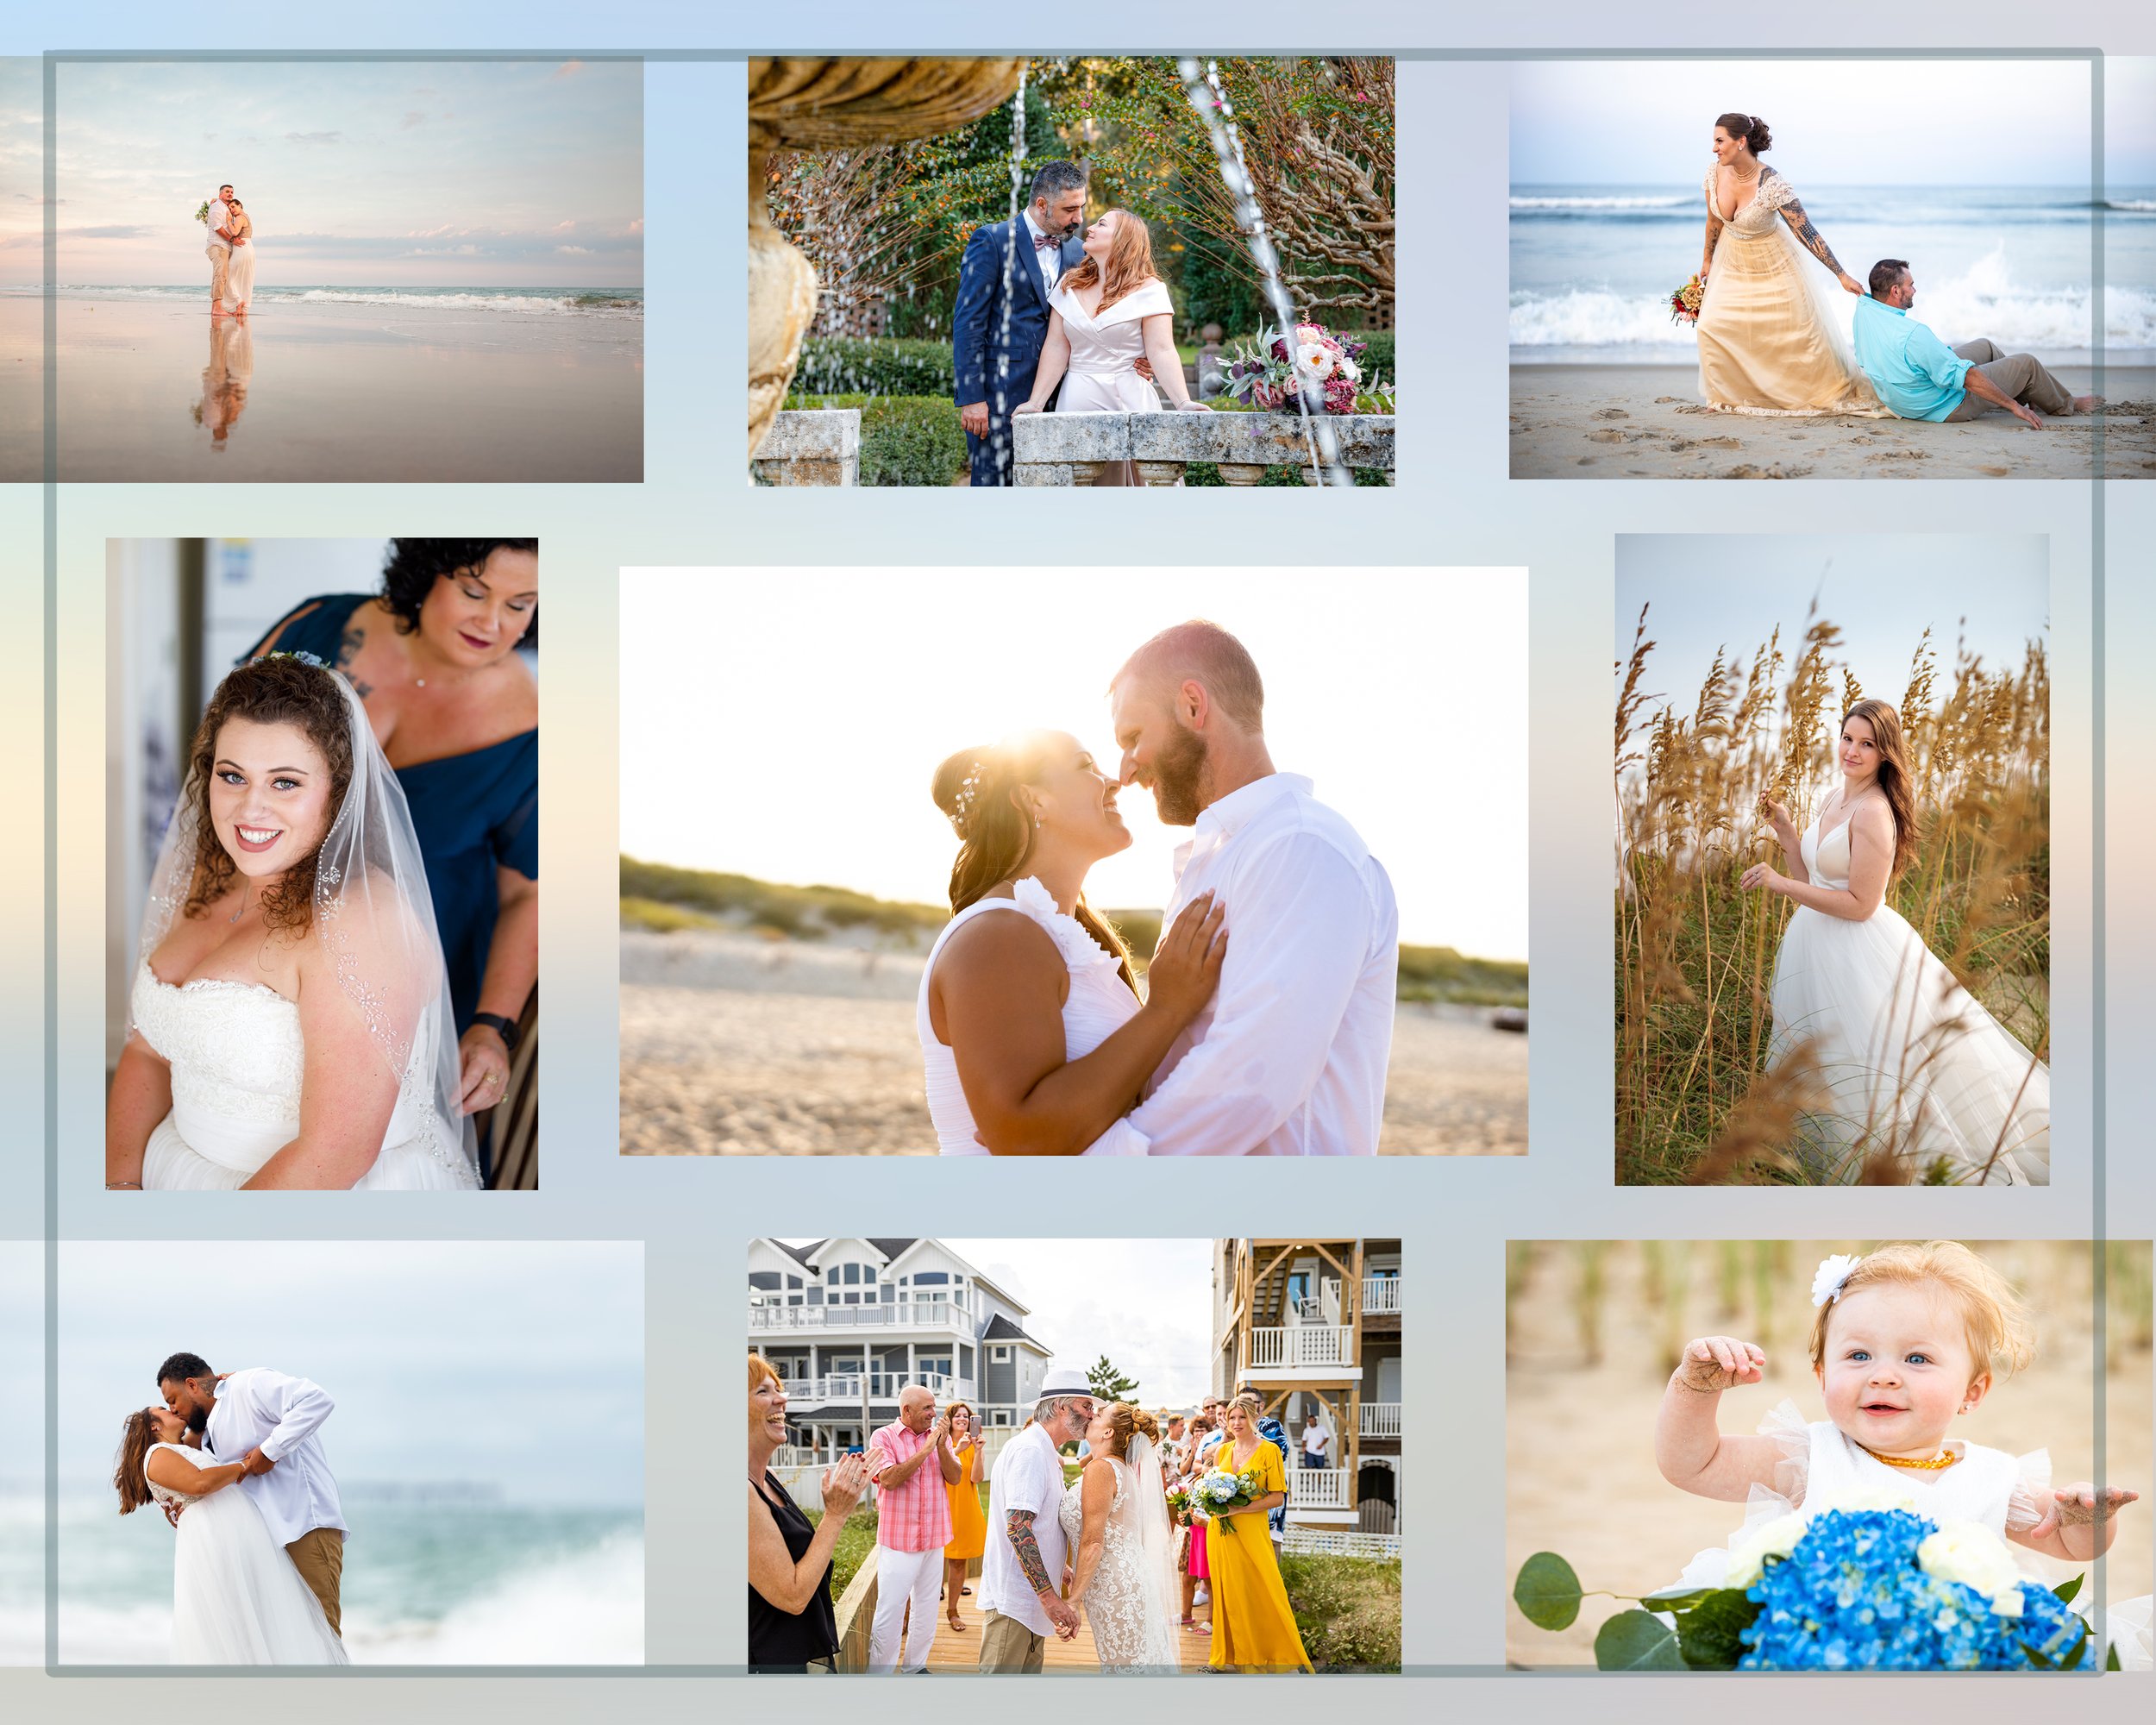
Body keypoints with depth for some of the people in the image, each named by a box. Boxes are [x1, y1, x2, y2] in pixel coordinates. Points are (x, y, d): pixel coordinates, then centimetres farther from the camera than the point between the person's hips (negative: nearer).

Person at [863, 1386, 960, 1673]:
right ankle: (880, 1673, 1)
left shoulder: (939, 1435, 6)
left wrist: (941, 1446, -16)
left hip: (934, 1537, 5)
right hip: (899, 1539, -5)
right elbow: (889, 1479, -20)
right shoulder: (884, 1437, -7)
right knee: (890, 1609, -6)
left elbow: (954, 1477, 0)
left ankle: (917, 1666, 25)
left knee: (926, 1608, 13)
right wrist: (926, 1449, -21)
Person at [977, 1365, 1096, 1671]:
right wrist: (1050, 1596, -29)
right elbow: (1017, 1528, -25)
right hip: (1012, 1600, -11)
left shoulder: (1046, 1453, 17)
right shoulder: (1029, 1451, -16)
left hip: (1031, 1602, 11)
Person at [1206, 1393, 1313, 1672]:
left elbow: (1278, 1498, -9)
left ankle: (1283, 1658, 3)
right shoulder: (1224, 1450, 10)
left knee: (1263, 1594, -5)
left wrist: (1239, 1508, -17)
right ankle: (1233, 1656, 16)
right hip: (1222, 1532, 5)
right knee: (1229, 1595, 8)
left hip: (1251, 1532, -5)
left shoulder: (1269, 1450, -5)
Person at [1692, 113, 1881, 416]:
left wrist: (1842, 275, -25)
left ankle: (1837, 392, 16)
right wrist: (1707, 261, 15)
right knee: (1712, 326, -5)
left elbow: (1807, 232, -27)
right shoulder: (1715, 175, -15)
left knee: (1800, 332, 0)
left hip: (1773, 266, -5)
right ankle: (1729, 396, 12)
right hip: (1733, 264, 5)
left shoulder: (1772, 185, -31)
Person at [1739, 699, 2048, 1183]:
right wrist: (1783, 826, 5)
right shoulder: (1833, 798, 8)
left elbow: (1860, 905, -22)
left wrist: (1779, 884, -21)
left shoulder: (1873, 813, -20)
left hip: (1860, 953, -9)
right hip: (1818, 944, 9)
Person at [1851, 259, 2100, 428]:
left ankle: (2027, 395, 44)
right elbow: (1965, 377, -31)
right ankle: (2066, 404, 34)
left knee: (1985, 346, 27)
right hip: (1949, 406, -9)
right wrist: (2013, 407, -24)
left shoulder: (1863, 310, -16)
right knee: (2027, 363, 6)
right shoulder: (1914, 335, -38)